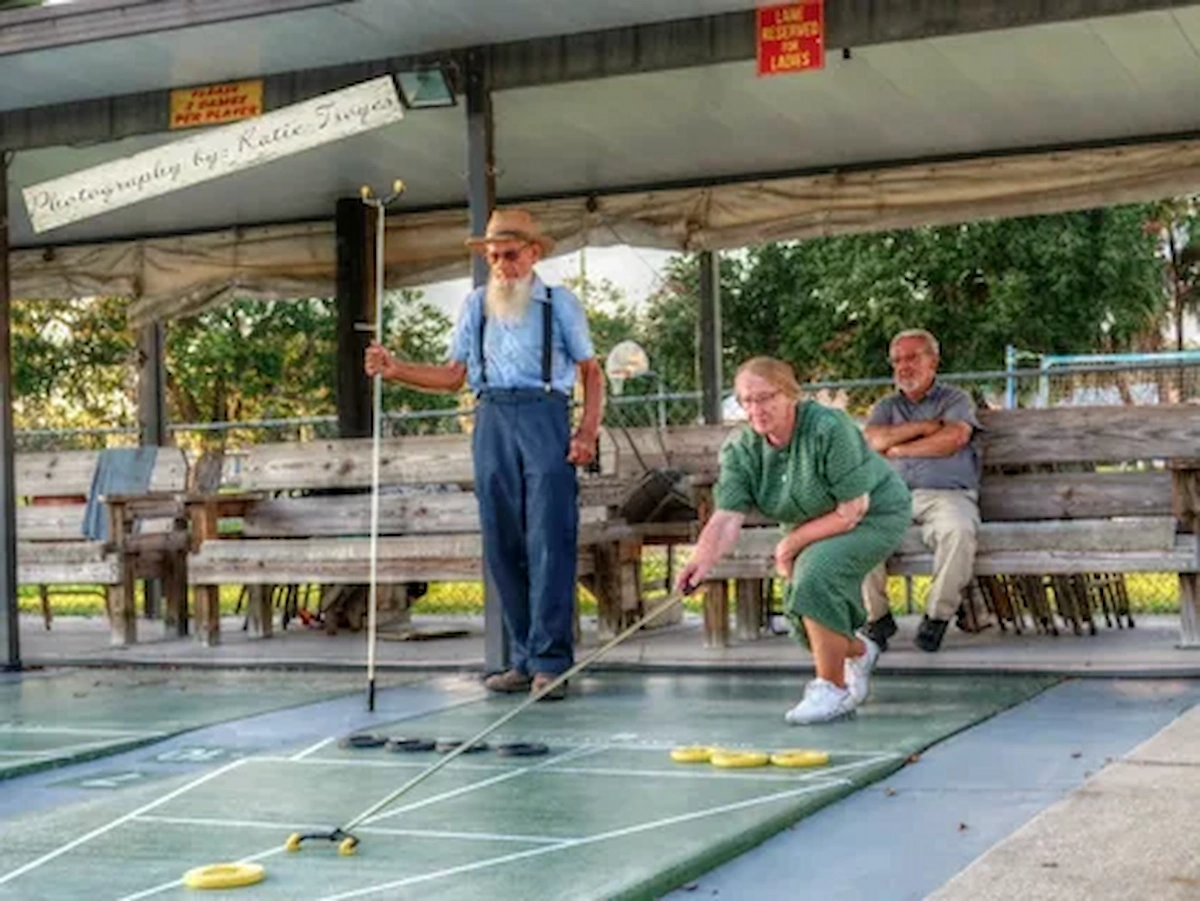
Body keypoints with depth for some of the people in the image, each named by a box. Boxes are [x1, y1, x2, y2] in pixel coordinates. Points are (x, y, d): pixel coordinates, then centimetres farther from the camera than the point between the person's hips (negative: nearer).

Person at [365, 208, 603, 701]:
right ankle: (522, 659, 10)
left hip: (545, 417, -4)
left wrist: (587, 432, -5)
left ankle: (549, 662, -11)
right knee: (502, 545, 3)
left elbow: (591, 370, 8)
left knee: (549, 542, -10)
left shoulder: (560, 303, 9)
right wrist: (395, 369, 3)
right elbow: (454, 375, 16)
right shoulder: (476, 304, 18)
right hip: (492, 420, 4)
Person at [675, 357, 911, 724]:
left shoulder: (829, 428, -30)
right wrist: (703, 557, -43)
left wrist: (792, 543, -22)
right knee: (801, 611, -2)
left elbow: (852, 510, -27)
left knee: (815, 571, -30)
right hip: (812, 524, 7)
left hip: (874, 515, -7)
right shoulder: (740, 448, -13)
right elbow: (727, 516, -23)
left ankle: (833, 688, -18)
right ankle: (857, 651, 35)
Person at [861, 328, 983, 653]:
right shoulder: (886, 406, 26)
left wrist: (898, 448, 2)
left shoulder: (955, 399, 18)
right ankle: (877, 616, -14)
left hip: (947, 494, -2)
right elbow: (874, 440, 3)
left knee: (959, 530, -38)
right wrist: (927, 426, 0)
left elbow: (954, 438, -4)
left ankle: (938, 615, -19)